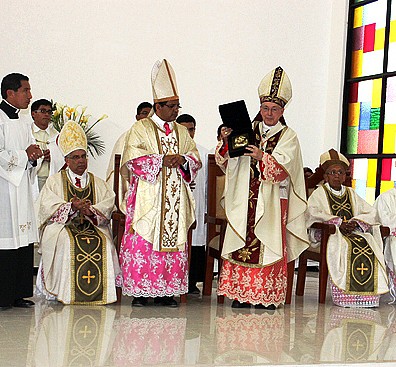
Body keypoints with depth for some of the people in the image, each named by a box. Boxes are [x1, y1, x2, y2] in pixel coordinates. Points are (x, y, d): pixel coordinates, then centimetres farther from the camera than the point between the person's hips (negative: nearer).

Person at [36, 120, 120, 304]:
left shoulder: (97, 182, 19)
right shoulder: (55, 181, 12)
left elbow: (108, 205, 3)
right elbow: (47, 207, -4)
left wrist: (90, 210, -18)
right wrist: (71, 207, -20)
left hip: (93, 226, 2)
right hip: (62, 226, -2)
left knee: (103, 243, -28)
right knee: (67, 242, -34)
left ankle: (100, 291, -21)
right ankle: (67, 293, -26)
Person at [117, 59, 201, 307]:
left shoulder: (182, 132, 17)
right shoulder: (141, 129, 2)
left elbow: (196, 160, 14)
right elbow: (132, 159, -9)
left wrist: (183, 160, -8)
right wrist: (161, 160, -16)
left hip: (176, 200, 5)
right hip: (148, 200, -5)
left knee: (174, 243, 3)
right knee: (143, 242, -6)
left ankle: (166, 290, 10)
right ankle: (140, 290, 1)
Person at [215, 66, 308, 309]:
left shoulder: (288, 136, 5)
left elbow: (283, 167, -11)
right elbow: (228, 163, 7)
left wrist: (262, 157, -27)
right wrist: (226, 142, -11)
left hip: (272, 201, -2)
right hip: (245, 199, 3)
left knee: (268, 243, -5)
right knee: (242, 242, 0)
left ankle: (267, 295, 0)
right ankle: (242, 293, 6)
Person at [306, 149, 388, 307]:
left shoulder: (351, 194, 23)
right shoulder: (319, 193, 9)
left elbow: (371, 213, 14)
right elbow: (312, 214, -10)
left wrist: (355, 222, -7)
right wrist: (338, 223, -17)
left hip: (354, 233, 4)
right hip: (329, 235, -4)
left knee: (369, 247, -27)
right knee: (346, 248, -36)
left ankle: (367, 296, -27)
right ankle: (346, 297, -34)